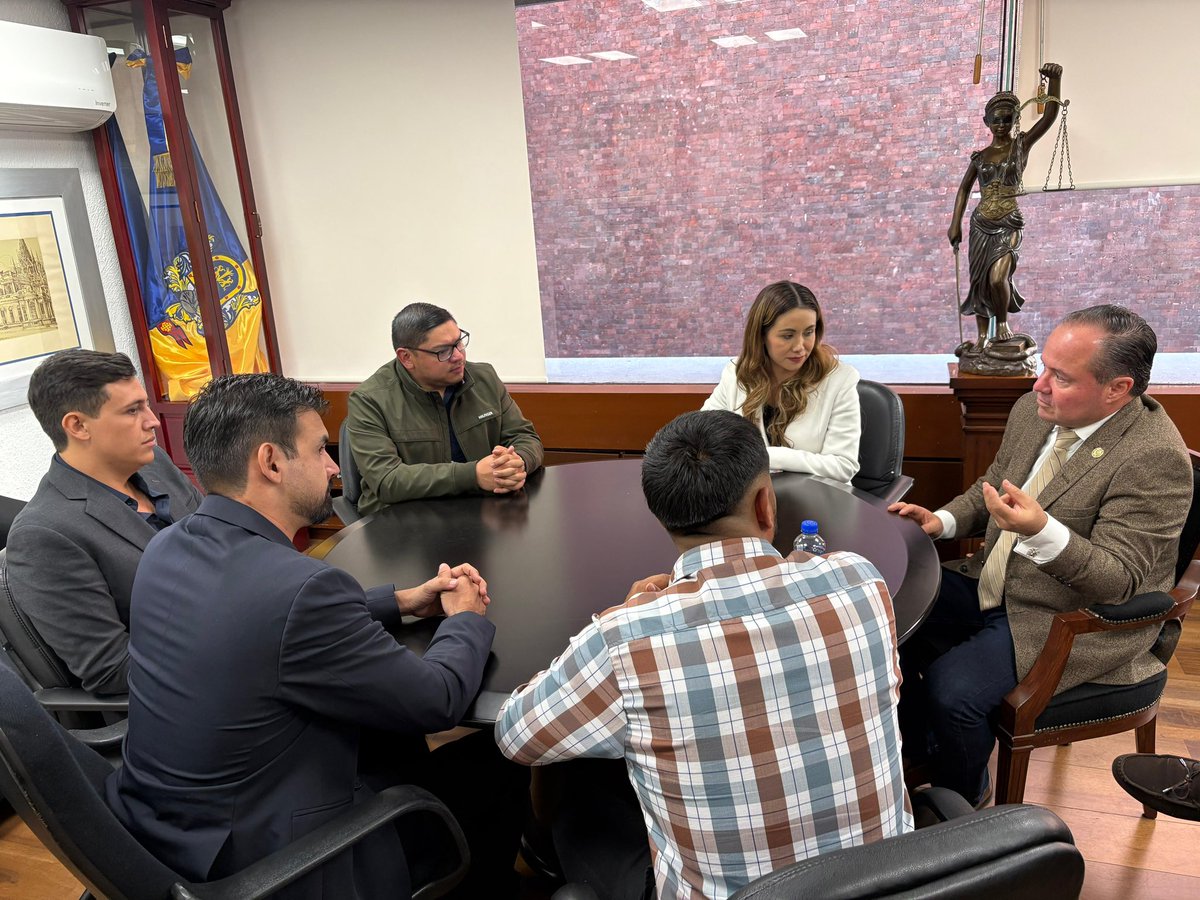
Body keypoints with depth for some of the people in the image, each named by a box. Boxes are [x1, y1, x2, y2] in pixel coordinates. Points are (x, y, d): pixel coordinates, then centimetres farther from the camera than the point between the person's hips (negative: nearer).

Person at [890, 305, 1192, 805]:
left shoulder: (1154, 459, -24)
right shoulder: (1033, 412, -1)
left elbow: (1119, 581, -25)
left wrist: (1041, 531, -42)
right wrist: (941, 521, -5)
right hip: (994, 585, 8)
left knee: (953, 689, -24)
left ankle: (959, 801, 9)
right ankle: (919, 750, 24)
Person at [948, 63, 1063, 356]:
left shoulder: (1022, 145, 2)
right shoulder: (980, 156, 9)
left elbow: (1050, 116, -11)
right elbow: (964, 189, 15)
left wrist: (1055, 79, -25)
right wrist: (955, 223, 6)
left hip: (1009, 224, -4)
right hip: (981, 224, 4)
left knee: (998, 277, -24)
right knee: (980, 280, 5)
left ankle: (1002, 324, 0)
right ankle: (983, 336, 18)